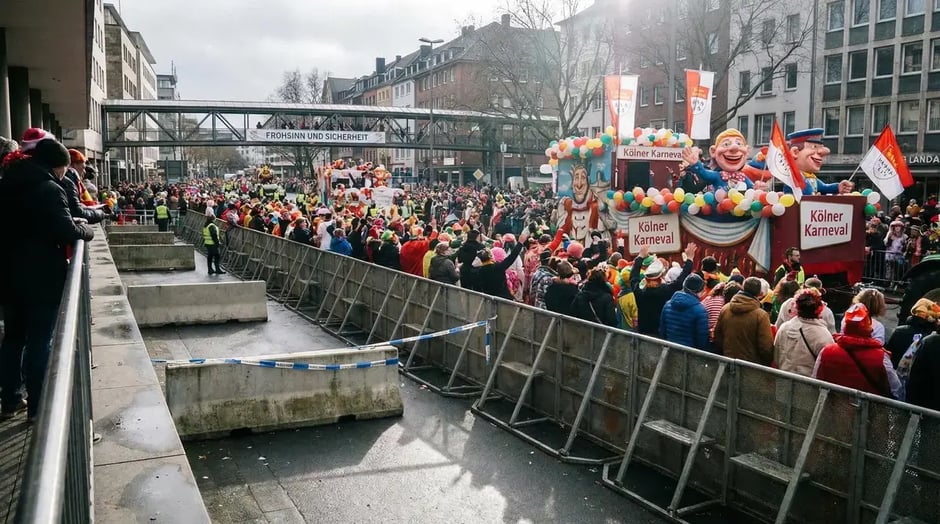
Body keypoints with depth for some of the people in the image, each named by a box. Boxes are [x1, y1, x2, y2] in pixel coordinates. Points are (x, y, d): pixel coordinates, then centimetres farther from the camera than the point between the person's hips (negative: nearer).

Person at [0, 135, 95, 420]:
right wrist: (86, 230, -1)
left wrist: (71, 225, 10)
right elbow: (65, 232, -21)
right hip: (41, 277, -7)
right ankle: (38, 407, 10)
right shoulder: (48, 188, -16)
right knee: (40, 341, 2)